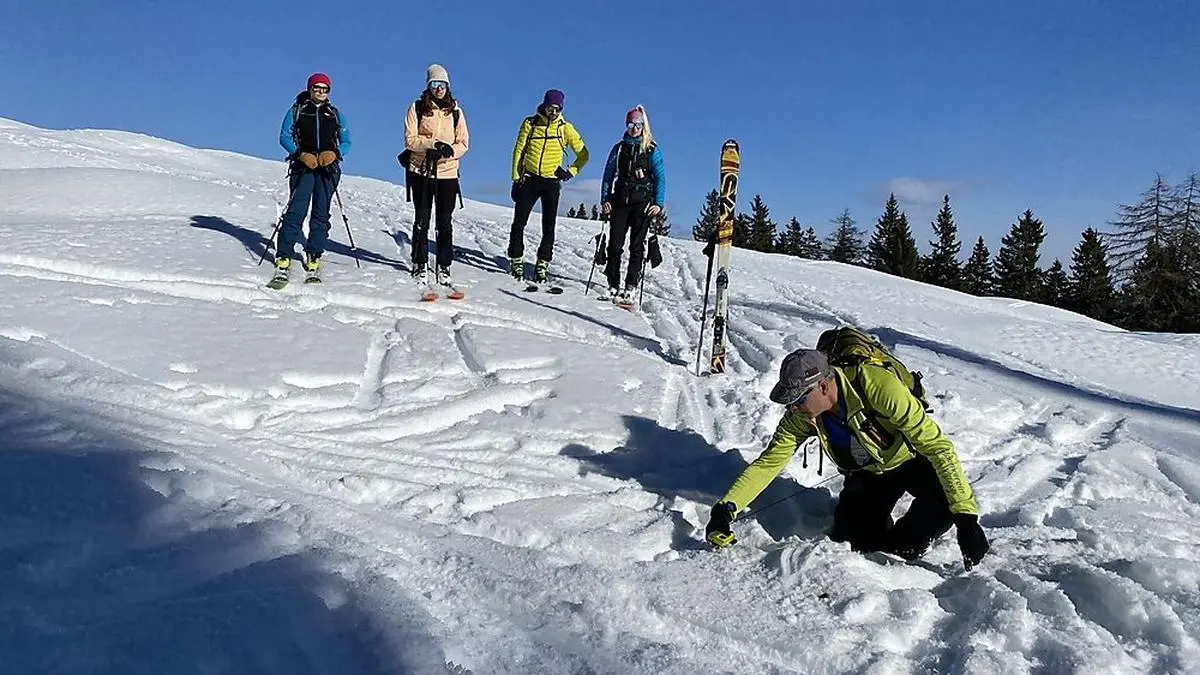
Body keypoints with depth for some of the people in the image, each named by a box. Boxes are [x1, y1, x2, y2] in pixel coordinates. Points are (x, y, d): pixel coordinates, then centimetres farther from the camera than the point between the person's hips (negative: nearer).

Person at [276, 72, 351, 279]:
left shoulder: (335, 114, 13)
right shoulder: (296, 110, 8)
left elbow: (346, 142, 10)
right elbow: (284, 137, 4)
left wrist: (333, 154, -11)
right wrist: (301, 154, -13)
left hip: (328, 168, 2)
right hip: (303, 166, -2)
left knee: (321, 213, 4)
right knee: (296, 209, -11)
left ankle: (314, 256, 14)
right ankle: (284, 255, -9)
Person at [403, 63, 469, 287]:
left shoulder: (455, 111, 9)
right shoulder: (418, 108, 3)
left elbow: (464, 142, 6)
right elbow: (410, 140, -4)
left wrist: (450, 150, -15)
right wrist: (434, 144, -18)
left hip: (448, 173, 1)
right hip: (421, 171, -1)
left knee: (445, 222, 3)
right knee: (422, 220, 4)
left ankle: (444, 266, 9)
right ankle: (420, 264, 13)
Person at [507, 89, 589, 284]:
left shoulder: (565, 128, 3)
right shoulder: (530, 123, 3)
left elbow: (583, 154, 9)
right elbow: (518, 151, 5)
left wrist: (571, 172, -3)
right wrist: (516, 179, 0)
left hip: (552, 182, 0)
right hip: (529, 179, 0)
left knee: (548, 227, 0)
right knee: (519, 223, -2)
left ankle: (543, 264, 9)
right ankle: (516, 260, 11)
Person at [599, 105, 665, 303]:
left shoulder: (652, 150, 4)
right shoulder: (619, 148, 12)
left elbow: (660, 177, 2)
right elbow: (608, 175, 13)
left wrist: (659, 203, -9)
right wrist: (604, 200, 3)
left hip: (643, 202, -2)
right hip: (620, 201, 2)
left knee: (636, 246, -4)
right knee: (615, 244, -2)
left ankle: (630, 288, -3)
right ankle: (613, 286, 6)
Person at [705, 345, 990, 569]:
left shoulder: (878, 386, -38)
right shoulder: (802, 414, -21)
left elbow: (937, 445, -36)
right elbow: (769, 461, -15)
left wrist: (966, 516, -40)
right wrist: (726, 507, -27)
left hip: (911, 459, -3)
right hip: (867, 473, 3)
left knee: (949, 500, -32)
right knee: (848, 542, -16)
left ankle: (896, 549, -7)